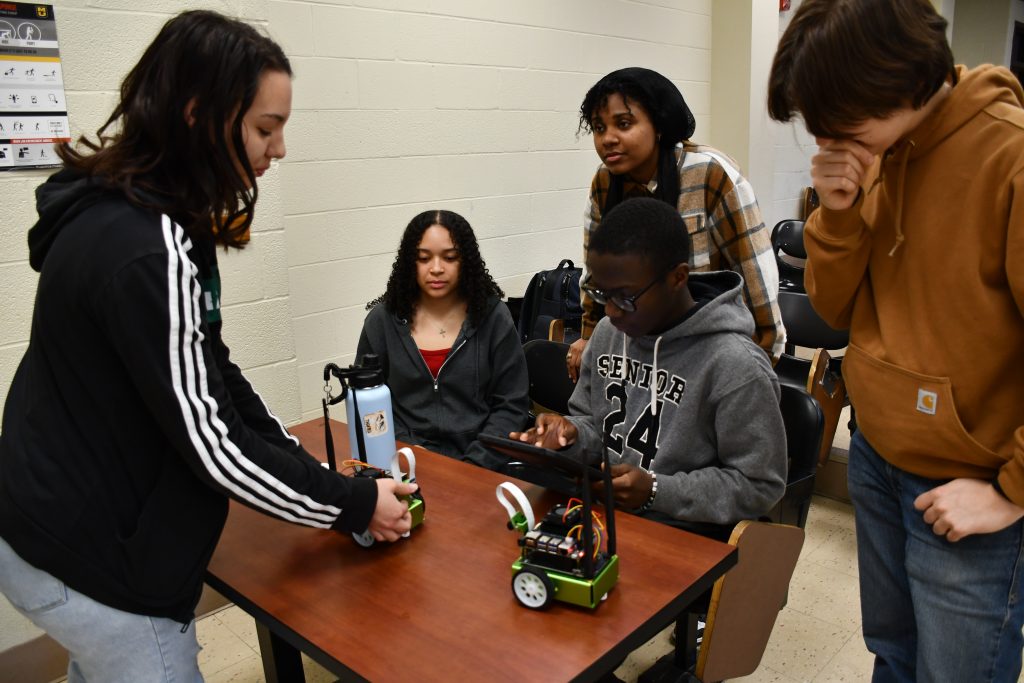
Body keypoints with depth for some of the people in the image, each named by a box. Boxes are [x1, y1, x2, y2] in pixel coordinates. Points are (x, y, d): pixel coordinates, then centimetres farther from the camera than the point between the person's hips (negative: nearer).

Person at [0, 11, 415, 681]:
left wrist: (314, 474, 1)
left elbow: (210, 372, 4)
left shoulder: (126, 215, 2)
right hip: (96, 567, -9)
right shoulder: (143, 252, -29)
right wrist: (353, 503, -16)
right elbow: (207, 438, -27)